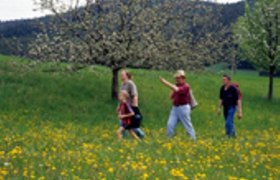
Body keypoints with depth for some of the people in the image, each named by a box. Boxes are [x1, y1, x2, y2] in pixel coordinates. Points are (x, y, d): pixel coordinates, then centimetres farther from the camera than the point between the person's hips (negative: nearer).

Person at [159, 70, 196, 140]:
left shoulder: (186, 86, -12)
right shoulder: (176, 86, 12)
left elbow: (177, 90, -31)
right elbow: (171, 97, 15)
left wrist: (166, 83, -31)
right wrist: (173, 90, -1)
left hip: (183, 108, -7)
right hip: (175, 108, 7)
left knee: (187, 126, 0)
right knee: (170, 124, -1)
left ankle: (193, 140, 11)